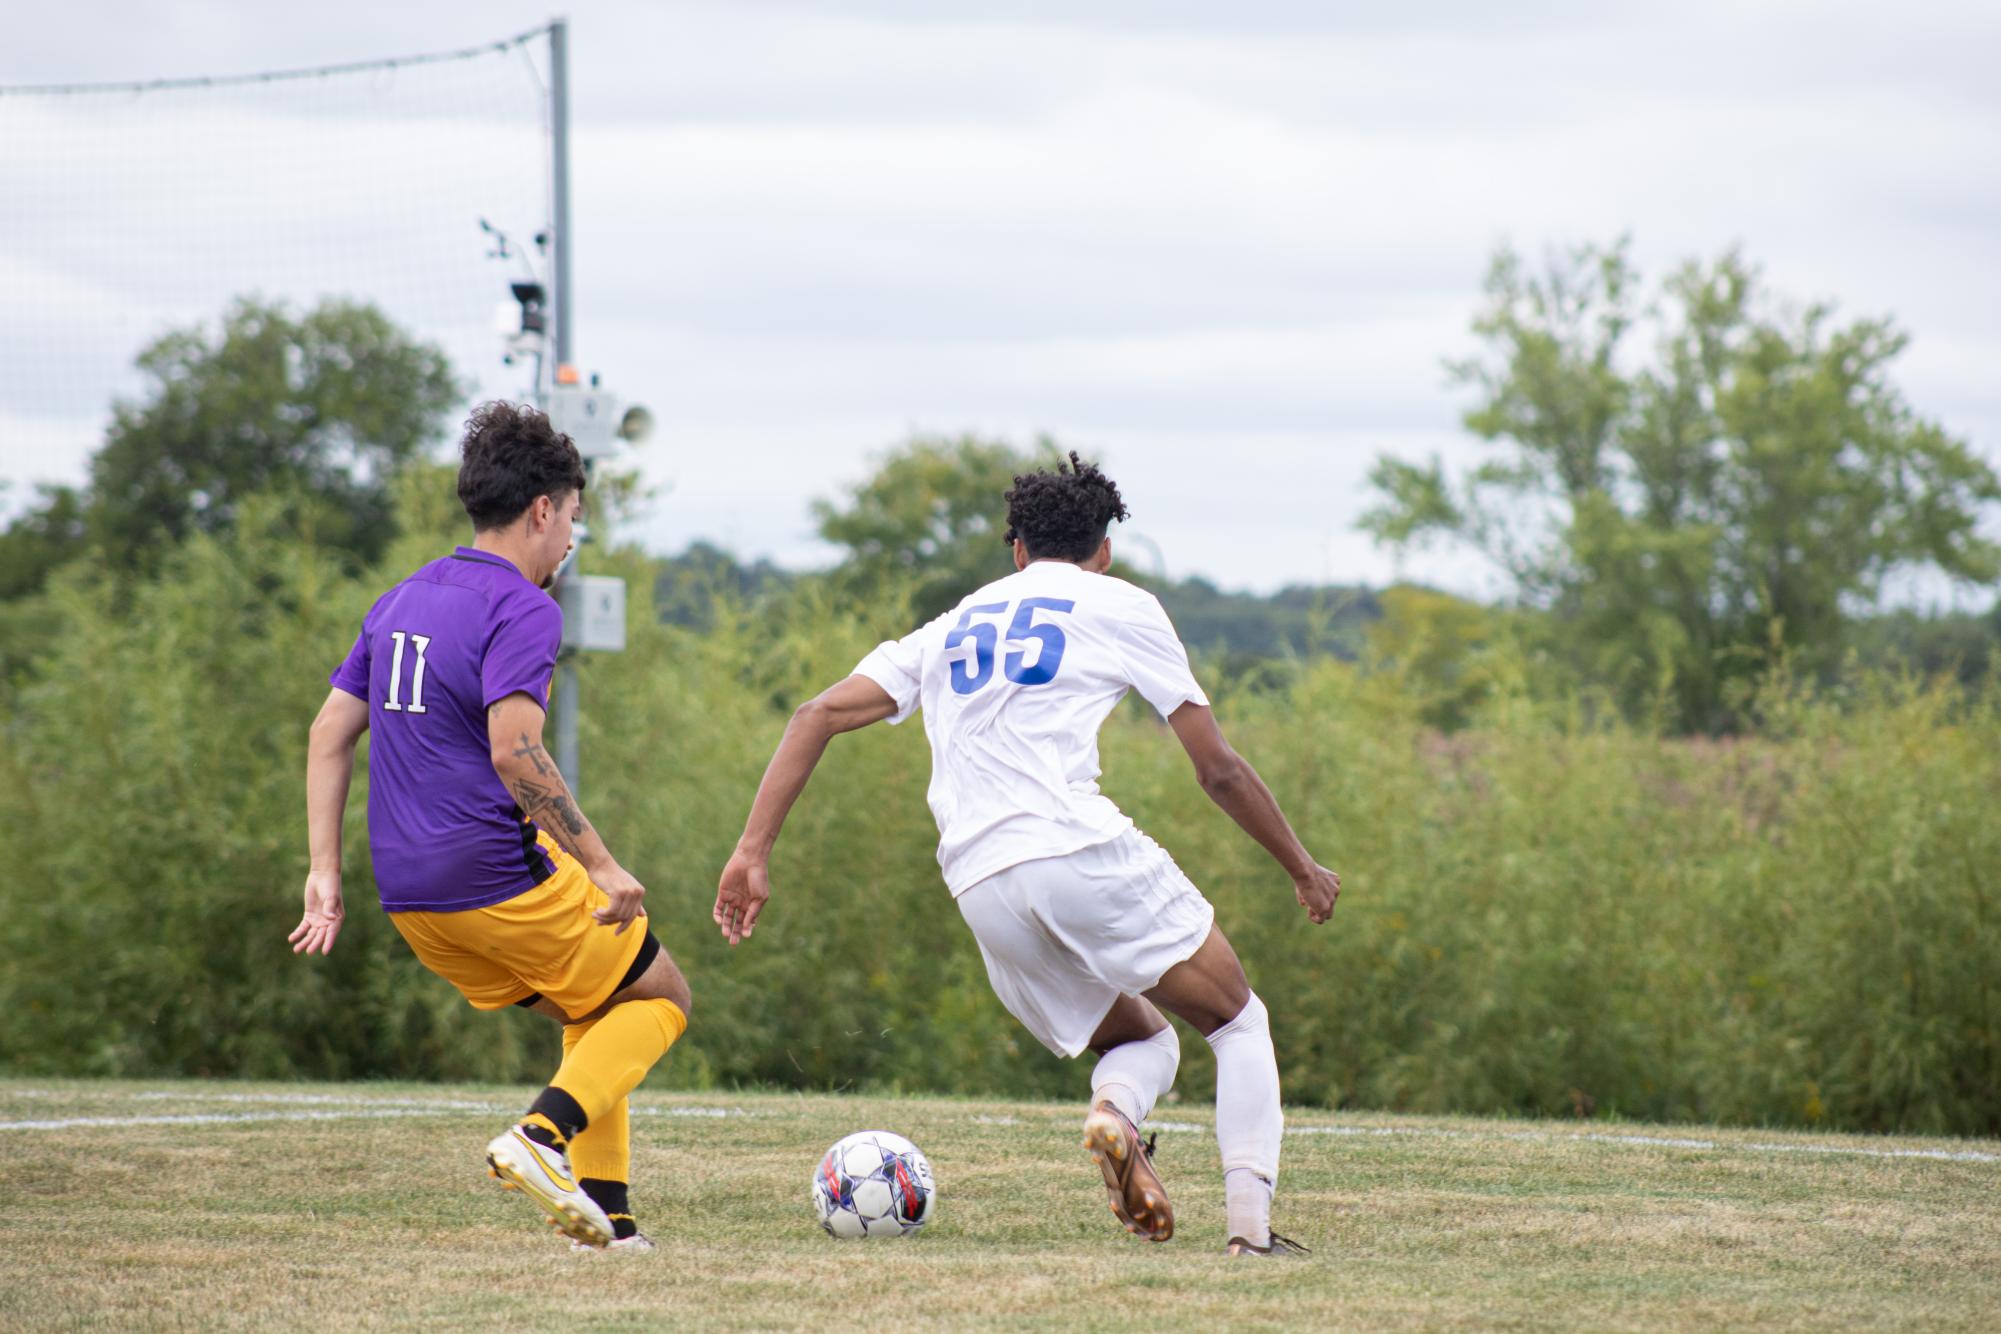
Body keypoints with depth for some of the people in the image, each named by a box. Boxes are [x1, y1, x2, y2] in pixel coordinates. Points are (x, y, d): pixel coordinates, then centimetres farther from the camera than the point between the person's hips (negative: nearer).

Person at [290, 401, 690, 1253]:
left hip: (409, 894, 8)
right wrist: (602, 866, -18)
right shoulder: (522, 608, -10)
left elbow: (329, 734, 14)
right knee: (659, 996, 10)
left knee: (595, 1013, 22)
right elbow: (514, 750, -22)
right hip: (498, 876, -8)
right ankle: (542, 1135, -12)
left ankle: (606, 1213, 11)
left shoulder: (402, 600, 15)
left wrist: (325, 871, 14)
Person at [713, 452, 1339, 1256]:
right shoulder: (1121, 608, 13)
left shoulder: (951, 629, 26)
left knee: (1143, 1041, 23)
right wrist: (1302, 870, 26)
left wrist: (753, 852, 11)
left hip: (979, 889, 4)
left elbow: (817, 716, 14)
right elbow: (1219, 772, 13)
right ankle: (1250, 1221, -8)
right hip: (1079, 848, -4)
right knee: (1239, 1023, 12)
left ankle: (1115, 1109, -13)